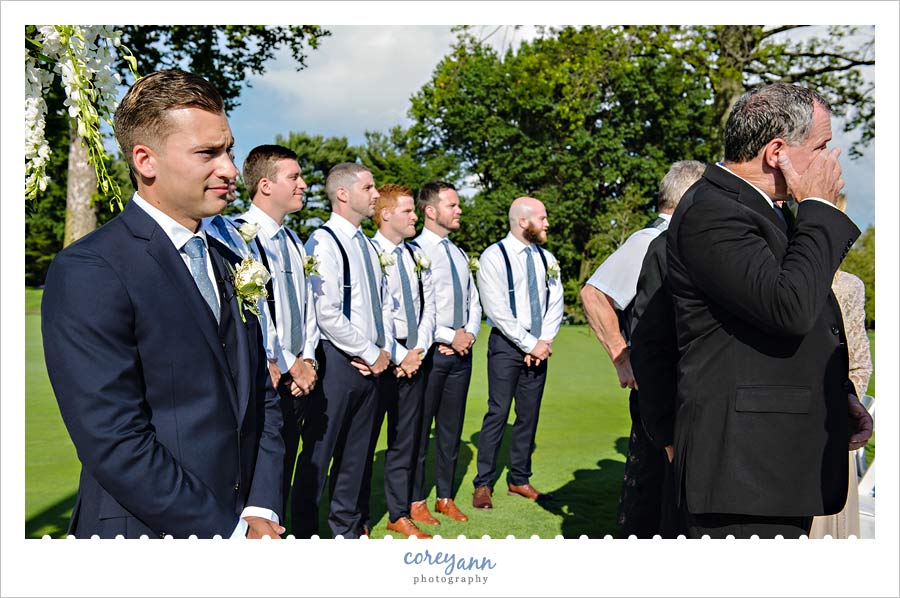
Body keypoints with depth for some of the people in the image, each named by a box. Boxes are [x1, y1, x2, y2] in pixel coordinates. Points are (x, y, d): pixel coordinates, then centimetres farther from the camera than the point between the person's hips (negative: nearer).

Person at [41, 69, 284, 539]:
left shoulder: (229, 263, 6)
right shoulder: (87, 271, -16)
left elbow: (261, 399, 6)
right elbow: (114, 443, -21)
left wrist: (261, 512, -5)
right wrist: (229, 531, -16)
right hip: (150, 528, -6)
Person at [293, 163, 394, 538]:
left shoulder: (367, 245, 15)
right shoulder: (324, 242, -12)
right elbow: (328, 315, -20)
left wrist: (385, 350, 3)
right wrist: (371, 354, -12)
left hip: (370, 363, 8)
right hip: (337, 362, -8)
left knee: (356, 451, 17)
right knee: (318, 453, 3)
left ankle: (346, 527, 32)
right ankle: (304, 531, 19)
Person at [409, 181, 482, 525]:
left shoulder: (459, 255, 15)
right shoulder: (415, 251, -10)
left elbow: (473, 303, 18)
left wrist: (470, 334, 0)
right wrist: (450, 337, -13)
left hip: (461, 351, 7)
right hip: (430, 351, -7)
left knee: (451, 427, 14)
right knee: (419, 429, 3)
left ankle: (445, 497, 27)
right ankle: (416, 501, 17)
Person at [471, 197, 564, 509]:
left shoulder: (547, 259, 10)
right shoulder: (494, 257, -7)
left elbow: (555, 304, 7)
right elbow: (497, 311, -13)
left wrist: (544, 342, -6)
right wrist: (530, 345, -13)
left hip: (538, 347, 5)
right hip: (506, 345, -5)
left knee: (529, 415, 10)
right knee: (498, 413, -4)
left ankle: (519, 480, 22)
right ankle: (483, 484, 7)